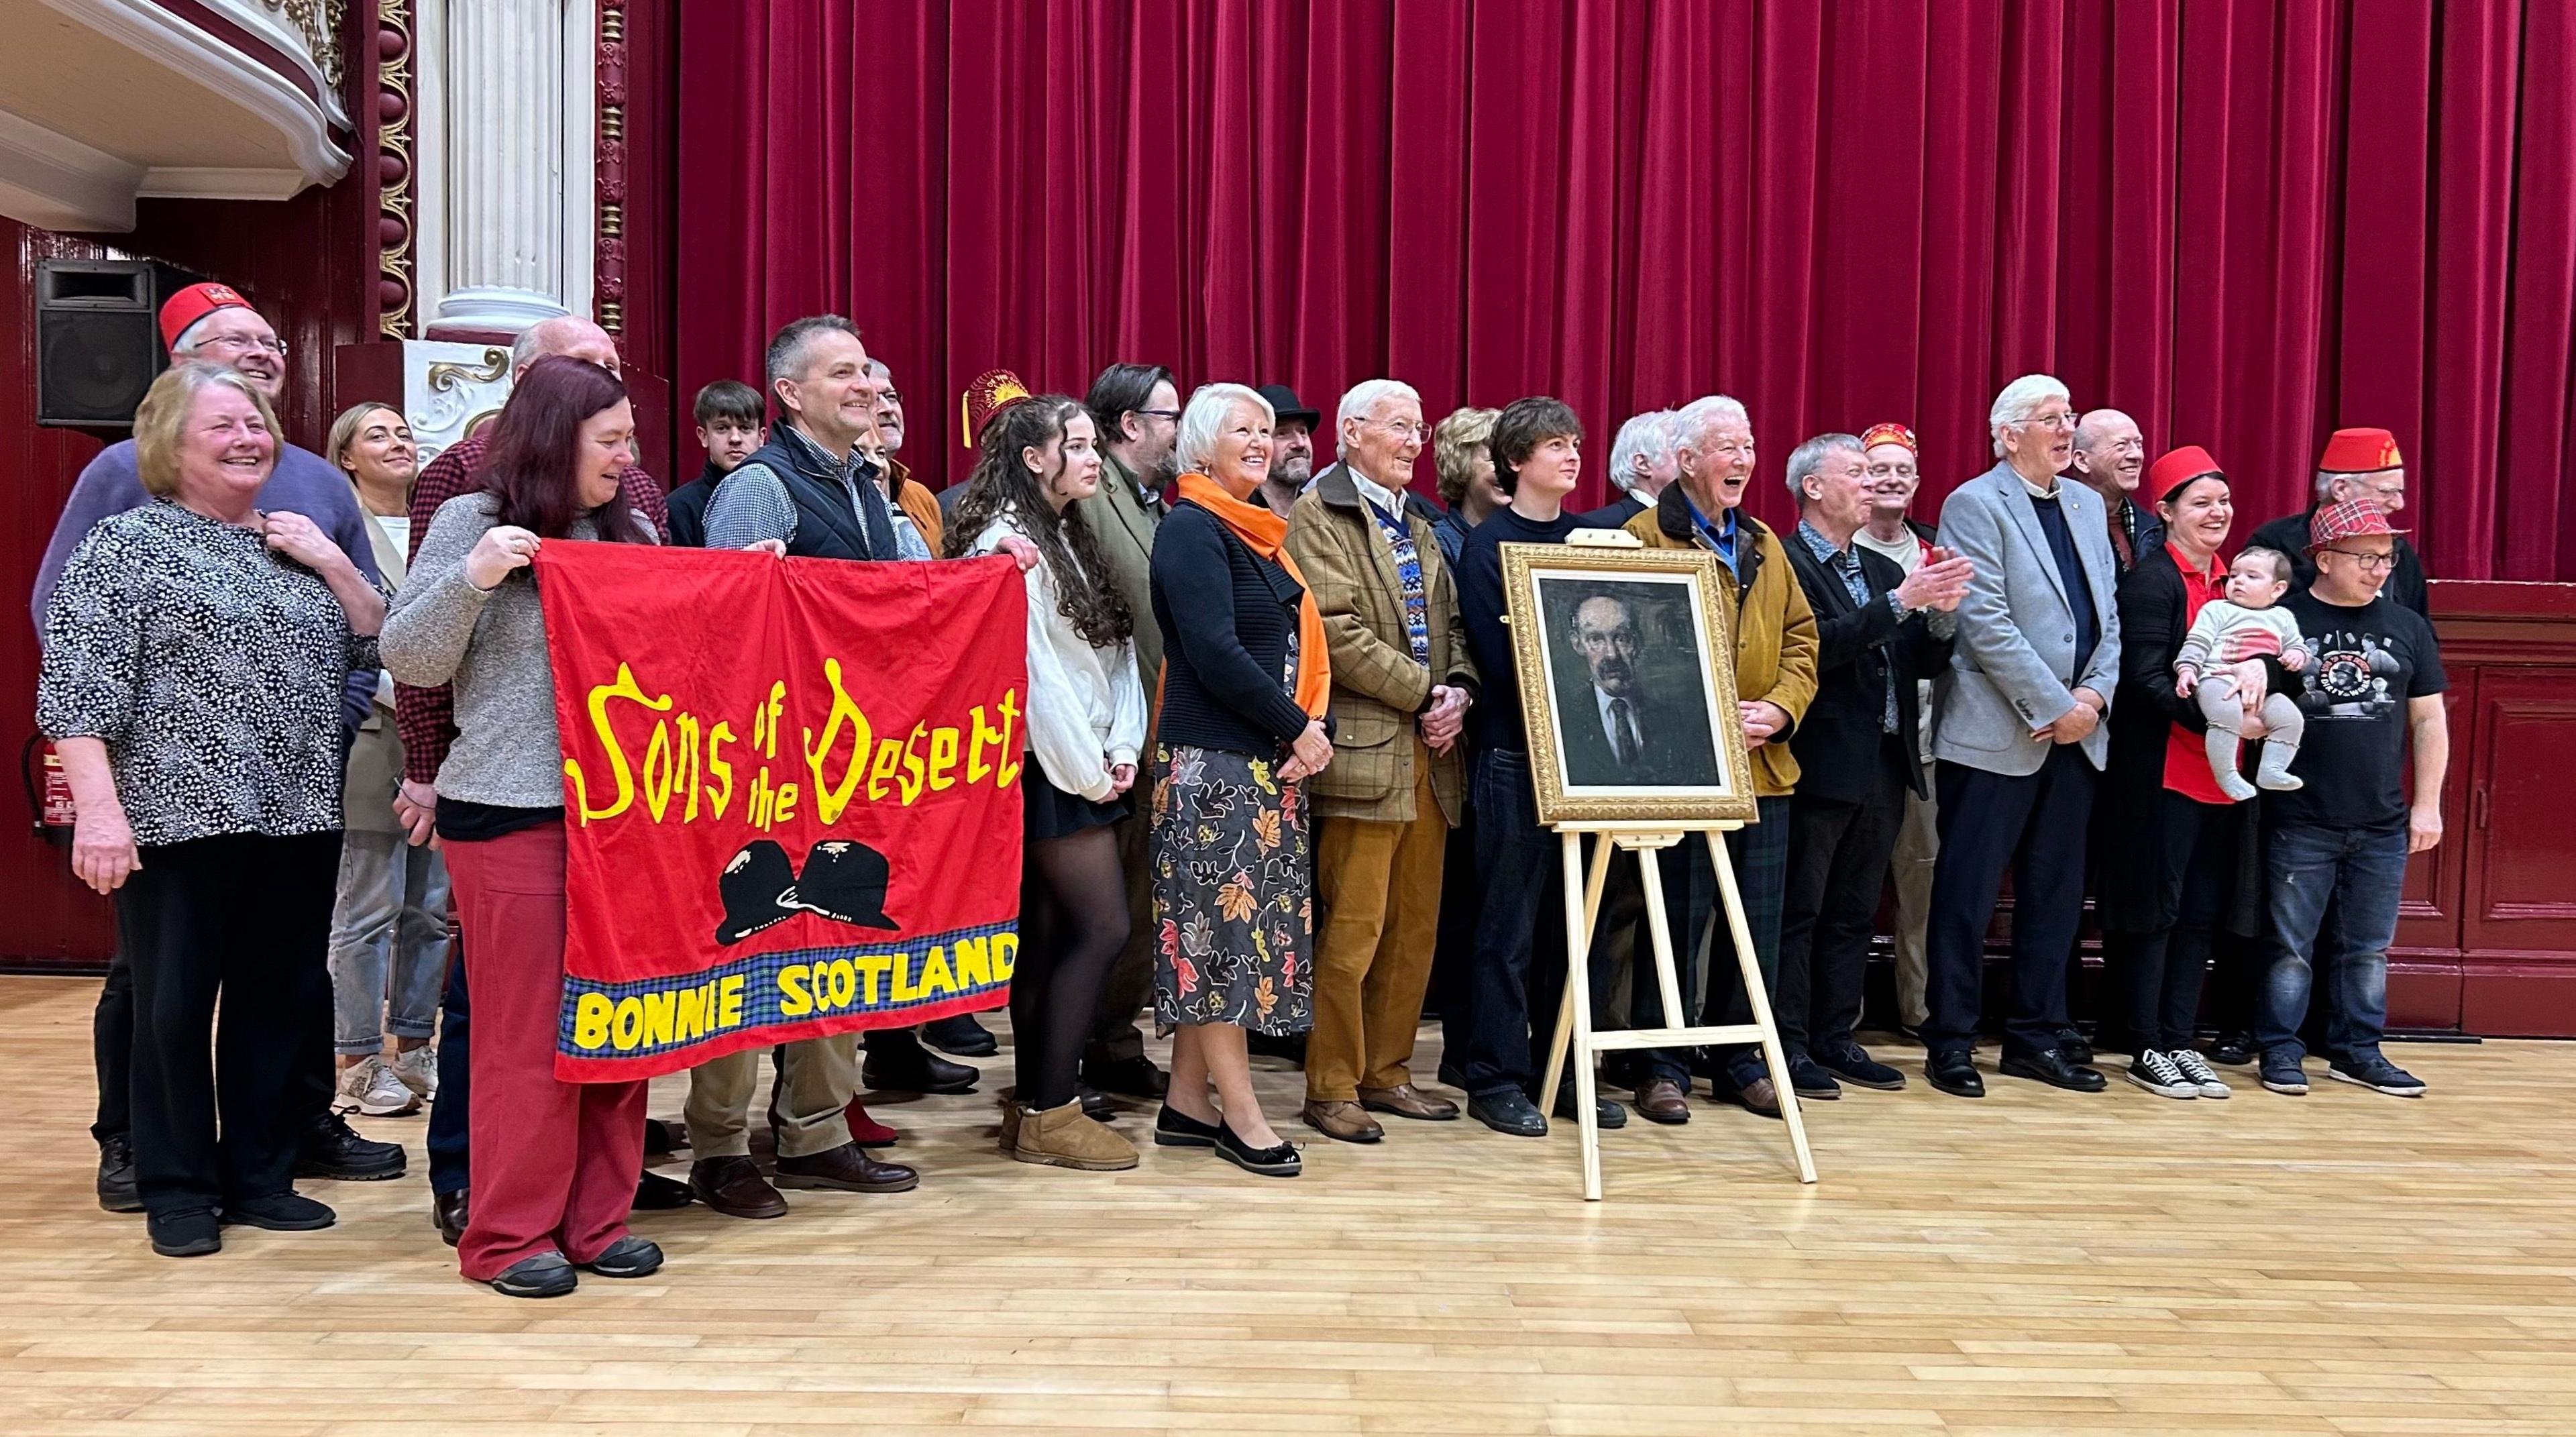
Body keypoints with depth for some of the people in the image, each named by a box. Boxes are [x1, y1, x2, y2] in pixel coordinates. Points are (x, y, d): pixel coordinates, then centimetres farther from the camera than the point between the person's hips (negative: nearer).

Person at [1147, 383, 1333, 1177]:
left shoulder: (1257, 533, 18)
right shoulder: (1193, 531, -9)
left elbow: (1298, 642, 16)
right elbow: (1215, 652, -18)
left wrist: (1312, 728, 0)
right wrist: (1298, 727, -13)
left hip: (1266, 761, 9)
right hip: (1213, 760, -9)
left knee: (1217, 931, 10)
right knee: (1224, 926, -3)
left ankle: (1188, 1102, 18)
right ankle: (1240, 1115, 4)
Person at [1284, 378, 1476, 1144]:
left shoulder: (1416, 526, 21)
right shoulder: (1317, 515, -4)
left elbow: (1451, 620, 17)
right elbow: (1339, 631, -14)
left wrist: (1459, 689, -3)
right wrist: (1426, 692, -12)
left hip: (1428, 754, 8)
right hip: (1364, 751, -8)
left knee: (1415, 926, 11)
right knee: (1352, 929, -5)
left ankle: (1387, 1073, 22)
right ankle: (1332, 1088, 7)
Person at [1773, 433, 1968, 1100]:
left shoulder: (1883, 569, 18)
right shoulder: (1785, 563, -7)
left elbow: (1923, 662, 14)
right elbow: (1817, 646, -20)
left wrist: (1941, 614, -5)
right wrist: (1902, 600, -22)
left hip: (1884, 767, 8)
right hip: (1822, 764, -8)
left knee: (1854, 913, 12)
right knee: (1798, 911, -1)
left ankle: (1835, 1038, 21)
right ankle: (1788, 1045, 6)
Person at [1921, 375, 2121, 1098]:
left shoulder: (2087, 505, 15)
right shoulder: (1974, 505, -7)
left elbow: (2108, 613, 14)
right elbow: (1985, 623, -15)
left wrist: (2096, 694, -3)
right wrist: (2054, 707, -15)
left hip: (2075, 733, 7)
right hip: (1997, 734, -7)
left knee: (2056, 894, 11)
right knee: (1967, 895, 0)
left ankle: (2036, 1036, 21)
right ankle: (1950, 1043, 9)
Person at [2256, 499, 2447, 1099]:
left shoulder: (2408, 627, 8)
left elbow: (2429, 720, 11)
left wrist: (2427, 804, 7)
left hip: (2383, 825, 4)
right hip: (2301, 822, -3)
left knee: (2368, 947, 12)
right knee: (2291, 945, 4)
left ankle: (2357, 1050, 23)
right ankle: (2280, 1050, 14)